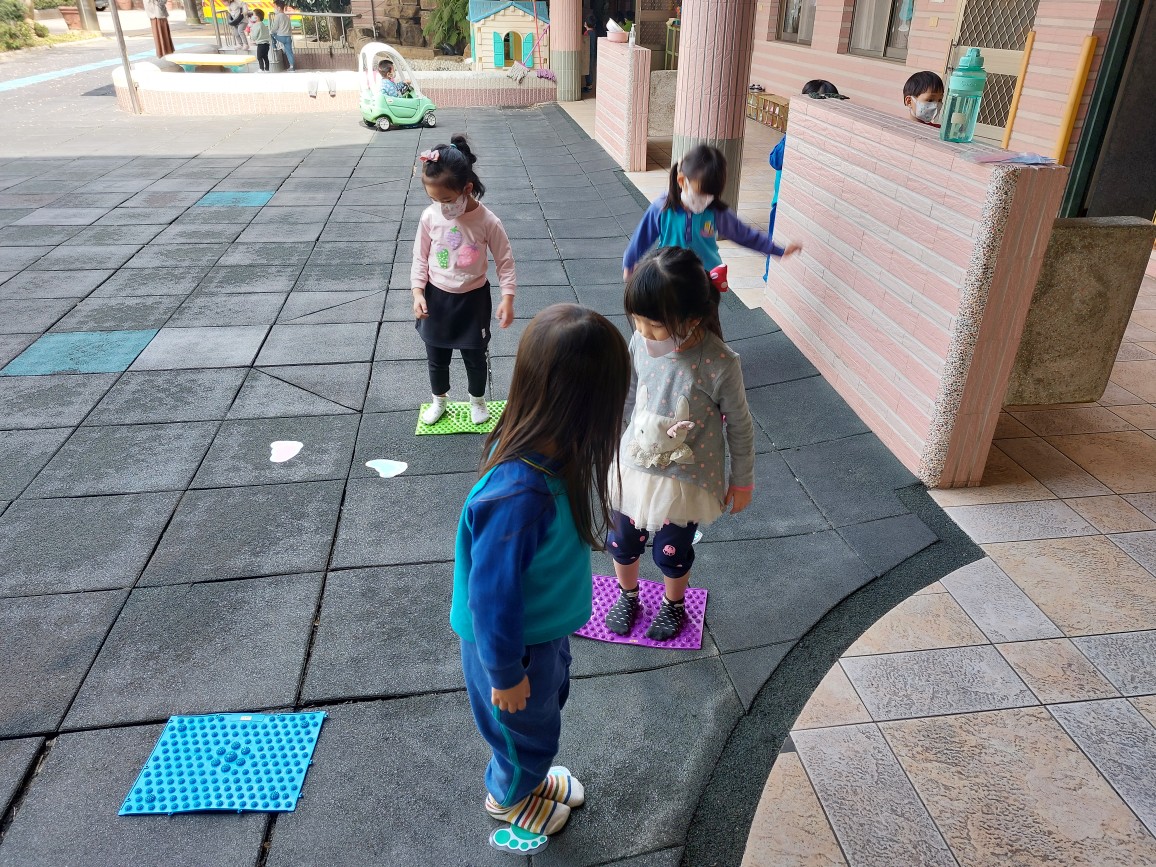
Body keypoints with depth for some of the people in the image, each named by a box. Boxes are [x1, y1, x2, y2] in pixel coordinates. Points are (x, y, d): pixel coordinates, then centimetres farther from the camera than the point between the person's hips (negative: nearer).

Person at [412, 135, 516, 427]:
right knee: (436, 356, 17)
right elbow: (420, 258, -1)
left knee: (475, 356, 15)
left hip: (473, 299, -2)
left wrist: (507, 298, -14)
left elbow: (505, 261, -10)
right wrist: (418, 292, -9)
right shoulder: (430, 217, -13)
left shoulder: (487, 221, -20)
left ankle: (477, 401, 40)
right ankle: (439, 401, 41)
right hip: (436, 298, 2)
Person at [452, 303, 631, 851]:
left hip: (545, 628, 7)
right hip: (515, 645, -7)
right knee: (526, 727, 24)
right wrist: (505, 674, -16)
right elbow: (492, 598, -30)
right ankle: (508, 796, 56)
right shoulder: (521, 496, -43)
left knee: (546, 711, 33)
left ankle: (529, 774, 62)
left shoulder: (543, 449, -17)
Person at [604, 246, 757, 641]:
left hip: (685, 479, -3)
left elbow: (739, 426, -13)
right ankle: (627, 596, 53)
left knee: (671, 552, 17)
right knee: (622, 541, 20)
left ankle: (673, 605, 52)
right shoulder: (642, 341, -17)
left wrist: (742, 481, -1)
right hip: (633, 467, 4)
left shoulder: (719, 364, -28)